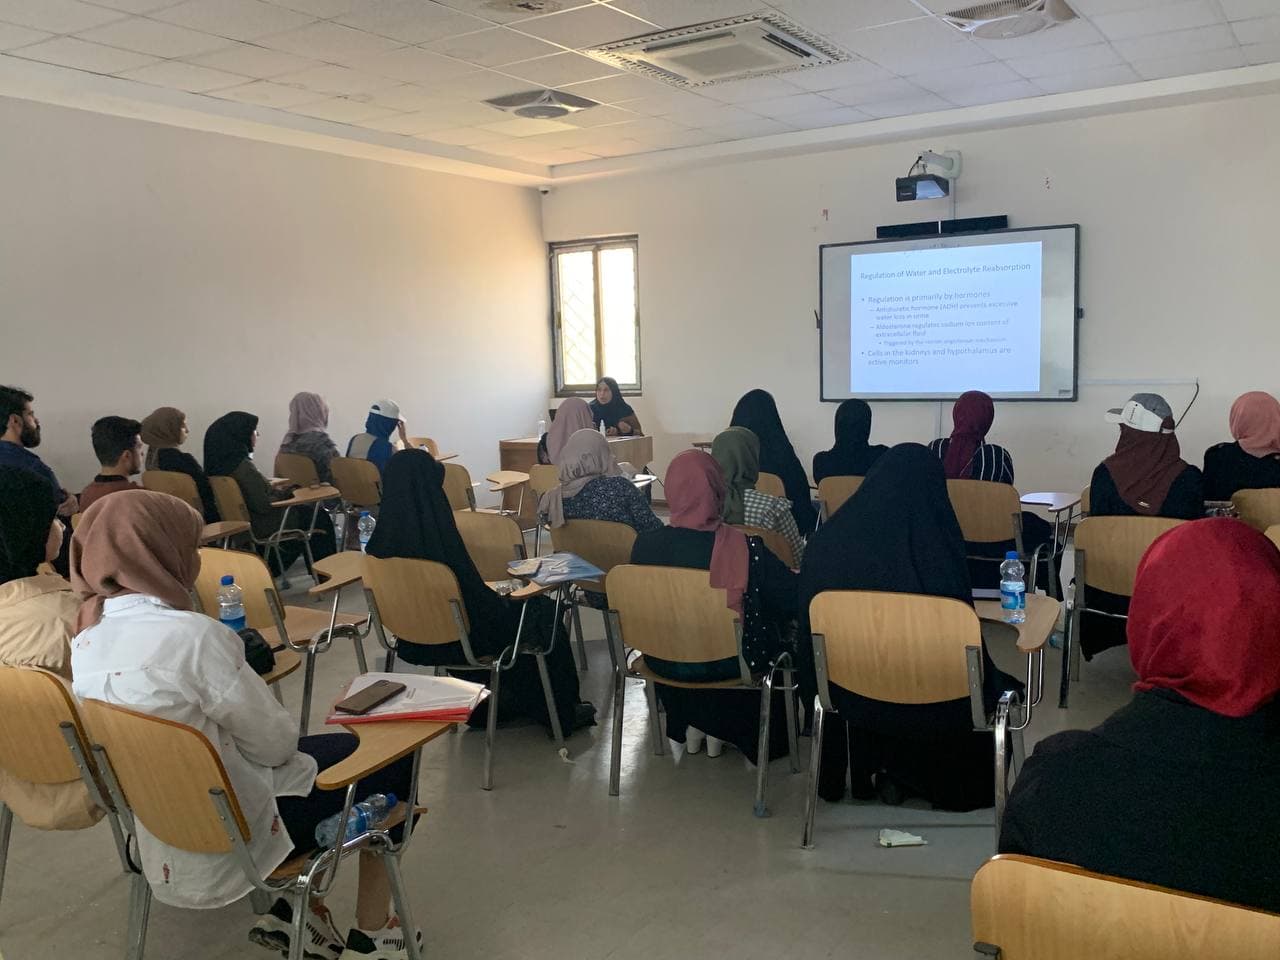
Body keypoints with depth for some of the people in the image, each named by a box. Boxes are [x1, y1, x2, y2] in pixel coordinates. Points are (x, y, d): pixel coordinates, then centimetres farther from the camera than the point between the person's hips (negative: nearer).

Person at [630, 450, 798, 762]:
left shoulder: (645, 544, -17)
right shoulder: (745, 547, -26)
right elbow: (793, 599, -15)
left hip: (664, 663, 3)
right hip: (727, 665, -3)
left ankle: (685, 729, 37)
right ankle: (721, 729, 35)